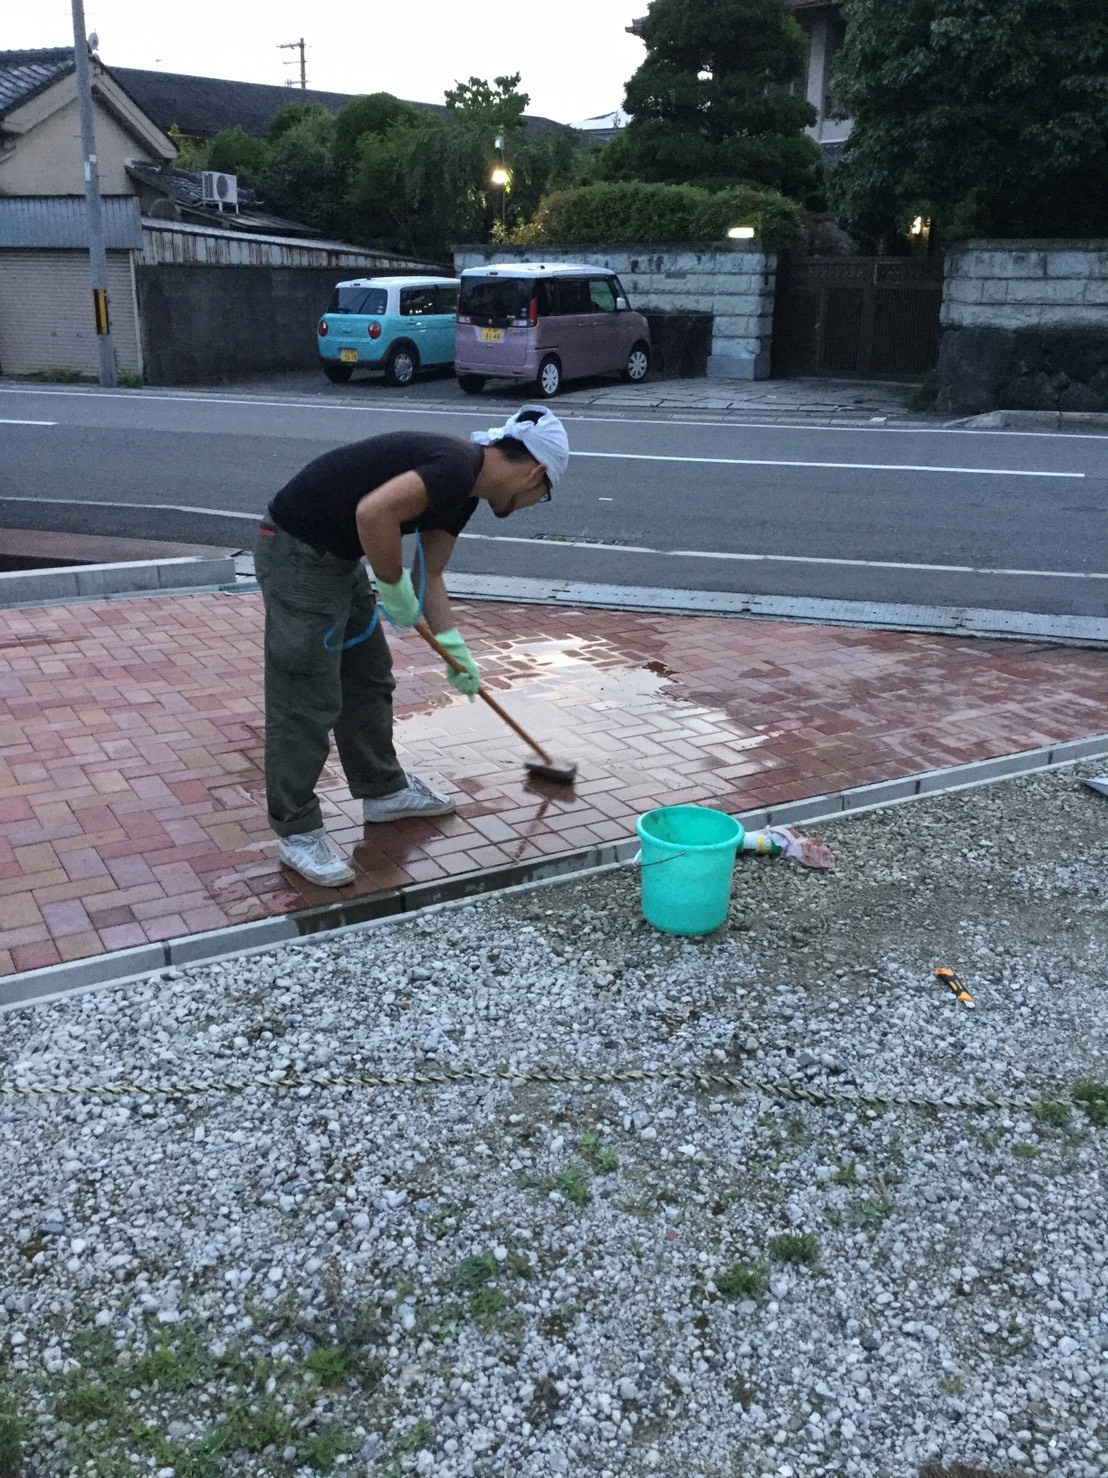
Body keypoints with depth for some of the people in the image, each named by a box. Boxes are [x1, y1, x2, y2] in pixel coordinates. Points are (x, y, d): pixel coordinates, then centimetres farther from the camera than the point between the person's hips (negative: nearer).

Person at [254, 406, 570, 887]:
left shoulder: (464, 488, 10)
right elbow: (373, 512, -34)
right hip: (298, 554, -10)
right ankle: (297, 831, 10)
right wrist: (395, 589, -20)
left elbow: (429, 574, 17)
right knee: (307, 701, -2)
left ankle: (383, 790, 36)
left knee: (369, 680, 20)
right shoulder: (456, 467, -21)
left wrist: (455, 648, 16)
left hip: (338, 557, 11)